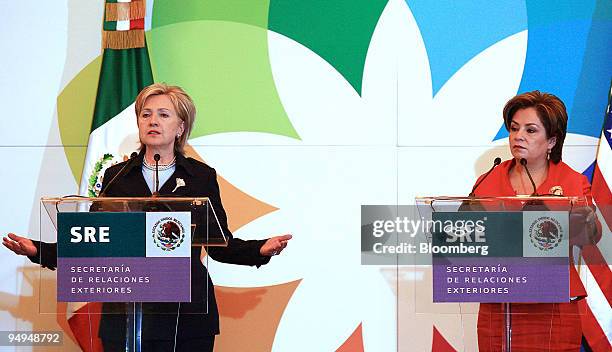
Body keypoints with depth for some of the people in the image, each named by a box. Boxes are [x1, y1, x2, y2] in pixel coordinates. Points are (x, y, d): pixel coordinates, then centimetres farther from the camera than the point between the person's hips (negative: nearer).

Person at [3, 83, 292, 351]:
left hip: (187, 317, -1)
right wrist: (38, 251, -5)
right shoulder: (116, 177, 9)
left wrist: (261, 250, -12)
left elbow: (221, 246, 6)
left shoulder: (202, 176, 6)